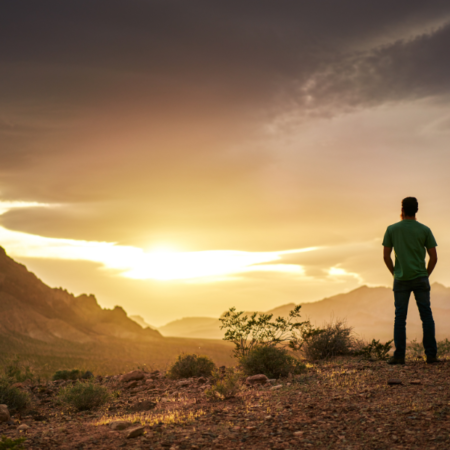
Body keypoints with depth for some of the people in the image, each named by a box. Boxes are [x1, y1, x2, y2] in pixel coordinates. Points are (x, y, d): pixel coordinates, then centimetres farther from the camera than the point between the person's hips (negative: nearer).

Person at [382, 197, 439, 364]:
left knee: (400, 317, 3)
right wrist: (426, 275, 11)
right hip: (420, 280, 0)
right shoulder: (425, 230, -1)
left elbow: (386, 256, 0)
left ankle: (399, 355, 0)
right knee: (426, 315, 6)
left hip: (401, 281, 0)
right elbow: (434, 257, -2)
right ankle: (431, 354, 3)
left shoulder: (392, 229, 0)